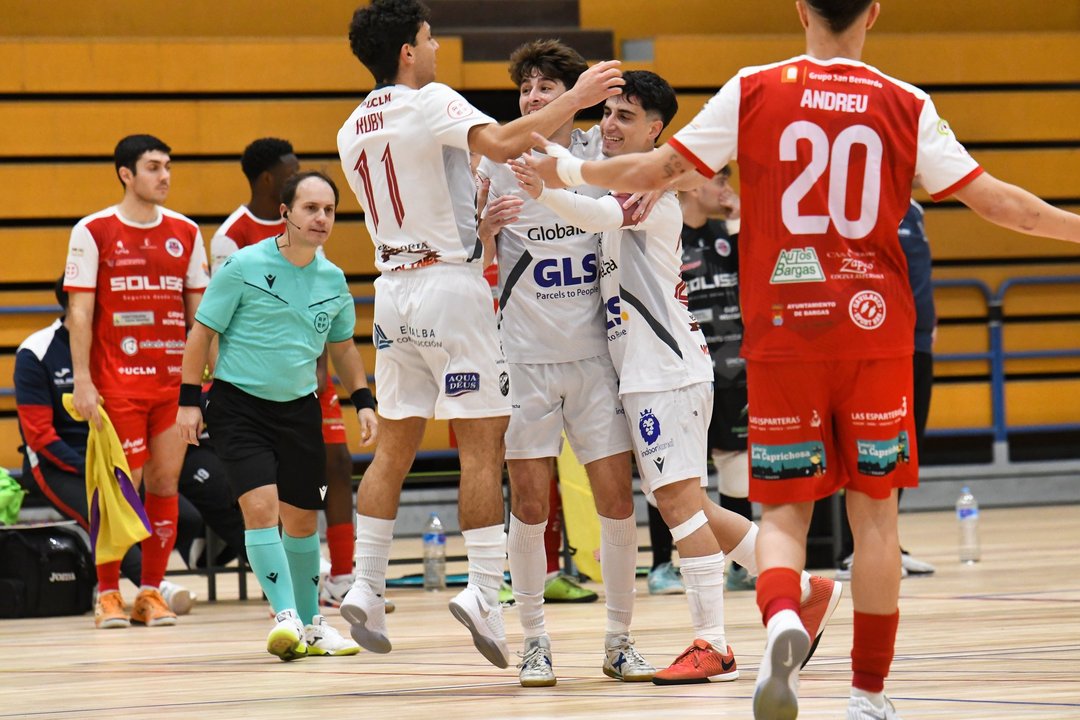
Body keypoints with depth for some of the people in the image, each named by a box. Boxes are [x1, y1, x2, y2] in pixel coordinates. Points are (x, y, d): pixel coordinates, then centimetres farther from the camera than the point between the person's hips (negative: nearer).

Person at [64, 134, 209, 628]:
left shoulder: (185, 233, 9)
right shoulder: (93, 232, -2)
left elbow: (198, 310, 14)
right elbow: (79, 312, -3)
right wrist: (82, 380, -9)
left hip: (175, 381, 4)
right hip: (117, 383, -4)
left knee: (166, 484, 3)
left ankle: (152, 592, 11)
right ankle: (108, 594, 5)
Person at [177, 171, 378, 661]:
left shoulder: (333, 279, 3)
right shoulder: (244, 266, -12)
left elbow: (342, 347, 18)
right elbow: (203, 331, -6)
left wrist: (363, 402, 10)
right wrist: (189, 399, -9)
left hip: (299, 408, 5)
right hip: (239, 404, -5)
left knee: (302, 519, 10)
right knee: (260, 505, -20)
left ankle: (311, 624, 24)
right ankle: (286, 616, -21)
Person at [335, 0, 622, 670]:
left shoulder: (353, 130, 14)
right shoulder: (431, 102, -9)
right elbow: (499, 142, -26)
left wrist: (477, 221, 27)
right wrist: (575, 99, -18)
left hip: (393, 284, 7)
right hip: (451, 283, -7)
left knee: (396, 445, 12)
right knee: (483, 443, -5)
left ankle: (366, 588, 8)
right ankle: (485, 591, -12)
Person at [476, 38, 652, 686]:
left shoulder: (602, 151, 1)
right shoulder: (499, 160, -2)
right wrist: (487, 224, -21)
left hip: (596, 351, 1)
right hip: (525, 356, -1)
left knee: (617, 499, 0)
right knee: (529, 505, -1)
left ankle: (620, 641, 11)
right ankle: (535, 641, 9)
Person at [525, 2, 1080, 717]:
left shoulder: (754, 91, -1)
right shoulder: (907, 106, -1)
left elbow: (656, 169, 2)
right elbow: (989, 197, -3)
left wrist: (570, 171, 19)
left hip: (782, 334, 0)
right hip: (875, 331, 0)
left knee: (784, 508, 6)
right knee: (874, 509, 9)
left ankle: (782, 618, -25)